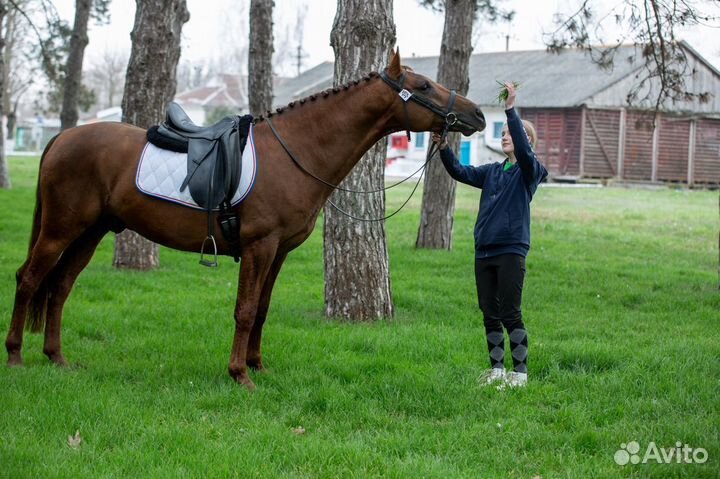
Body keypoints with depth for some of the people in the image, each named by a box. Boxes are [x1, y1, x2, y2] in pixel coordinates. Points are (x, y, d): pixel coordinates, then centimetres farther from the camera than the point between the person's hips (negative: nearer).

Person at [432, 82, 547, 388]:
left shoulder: (529, 171, -3)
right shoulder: (492, 172, 14)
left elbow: (523, 149, -23)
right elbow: (461, 173, 2)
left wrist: (511, 110, -28)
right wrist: (443, 148, -14)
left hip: (511, 251, -6)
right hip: (484, 251, 6)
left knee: (510, 314, -6)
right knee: (489, 314, 10)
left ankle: (520, 372, 1)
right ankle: (497, 369, 19)